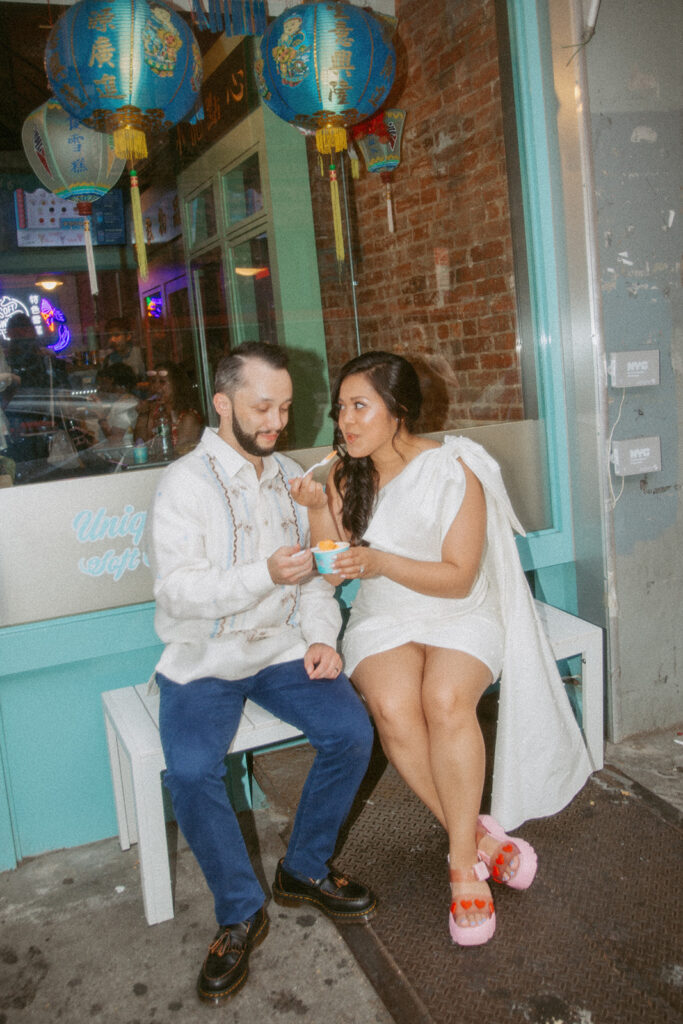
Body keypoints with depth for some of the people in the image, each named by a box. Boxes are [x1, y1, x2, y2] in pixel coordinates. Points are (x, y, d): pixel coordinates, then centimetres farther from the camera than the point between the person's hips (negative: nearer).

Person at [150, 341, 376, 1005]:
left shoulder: (290, 476, 10)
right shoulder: (185, 483, -8)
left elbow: (312, 574, 13)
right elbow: (177, 589, -17)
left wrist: (321, 635, -5)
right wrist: (265, 575, -29)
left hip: (283, 648, 4)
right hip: (203, 658, -4)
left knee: (352, 732, -17)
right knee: (190, 769, -27)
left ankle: (304, 871, 7)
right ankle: (240, 914, -3)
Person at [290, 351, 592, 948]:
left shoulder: (454, 469, -10)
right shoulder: (346, 477, 4)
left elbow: (459, 577, -12)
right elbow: (331, 571, 1)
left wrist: (382, 562, -25)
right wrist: (319, 510, -15)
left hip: (460, 615, -3)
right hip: (383, 621, 3)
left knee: (446, 699, -33)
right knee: (393, 708, -28)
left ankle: (464, 863, -16)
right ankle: (482, 836, -10)